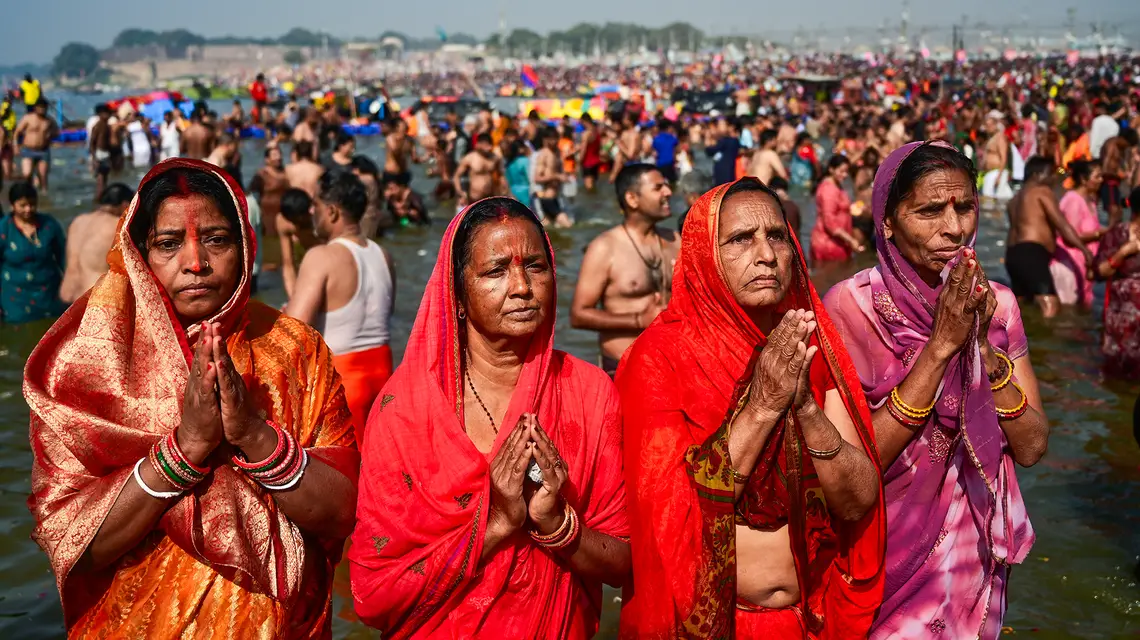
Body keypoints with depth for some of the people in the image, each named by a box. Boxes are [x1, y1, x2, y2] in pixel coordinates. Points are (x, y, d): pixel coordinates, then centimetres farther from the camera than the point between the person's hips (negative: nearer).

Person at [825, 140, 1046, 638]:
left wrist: (982, 346, -21)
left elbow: (1031, 447, -7)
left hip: (975, 554, 4)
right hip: (886, 553, -4)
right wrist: (940, 346, -27)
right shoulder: (851, 306, -17)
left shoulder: (995, 304, -3)